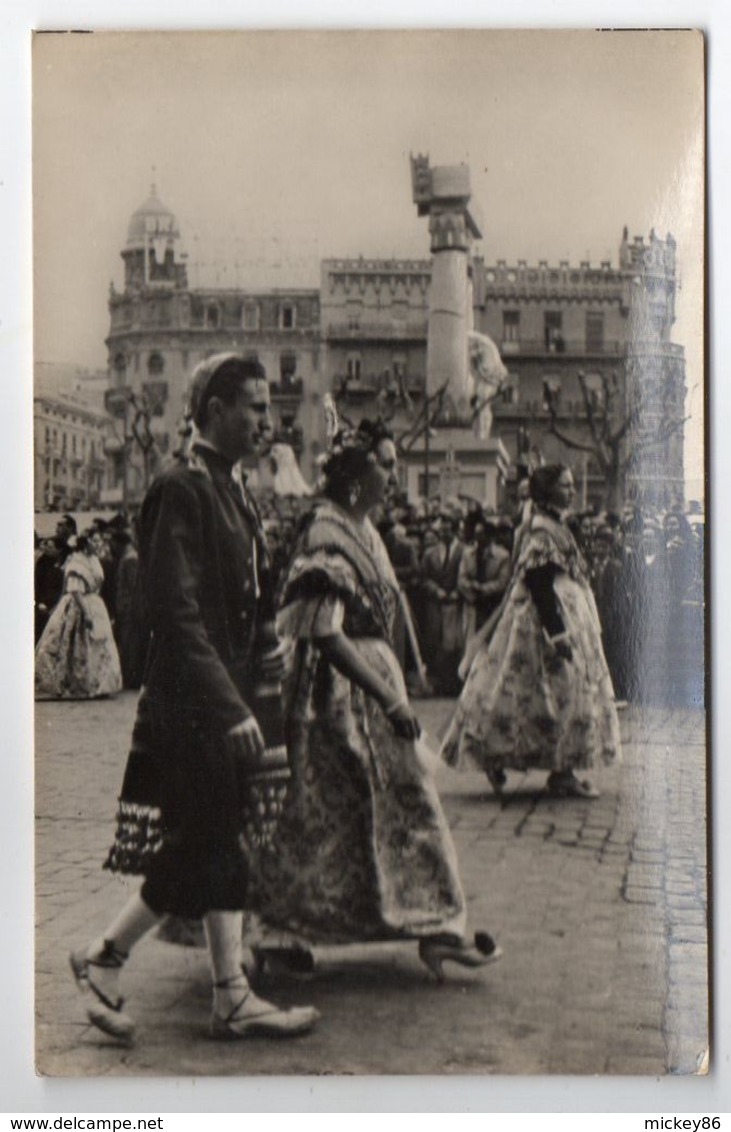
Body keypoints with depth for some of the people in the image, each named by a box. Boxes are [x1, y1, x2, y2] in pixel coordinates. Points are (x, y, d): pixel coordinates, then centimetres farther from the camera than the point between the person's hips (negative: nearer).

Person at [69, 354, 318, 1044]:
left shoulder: (234, 491, 14)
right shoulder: (182, 490, -15)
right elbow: (177, 614, -21)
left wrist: (261, 658, 7)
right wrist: (229, 705, -23)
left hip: (224, 701, 9)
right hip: (191, 703, -9)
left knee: (220, 845, 11)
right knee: (206, 847, -4)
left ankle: (232, 999, 17)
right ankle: (102, 958, 14)